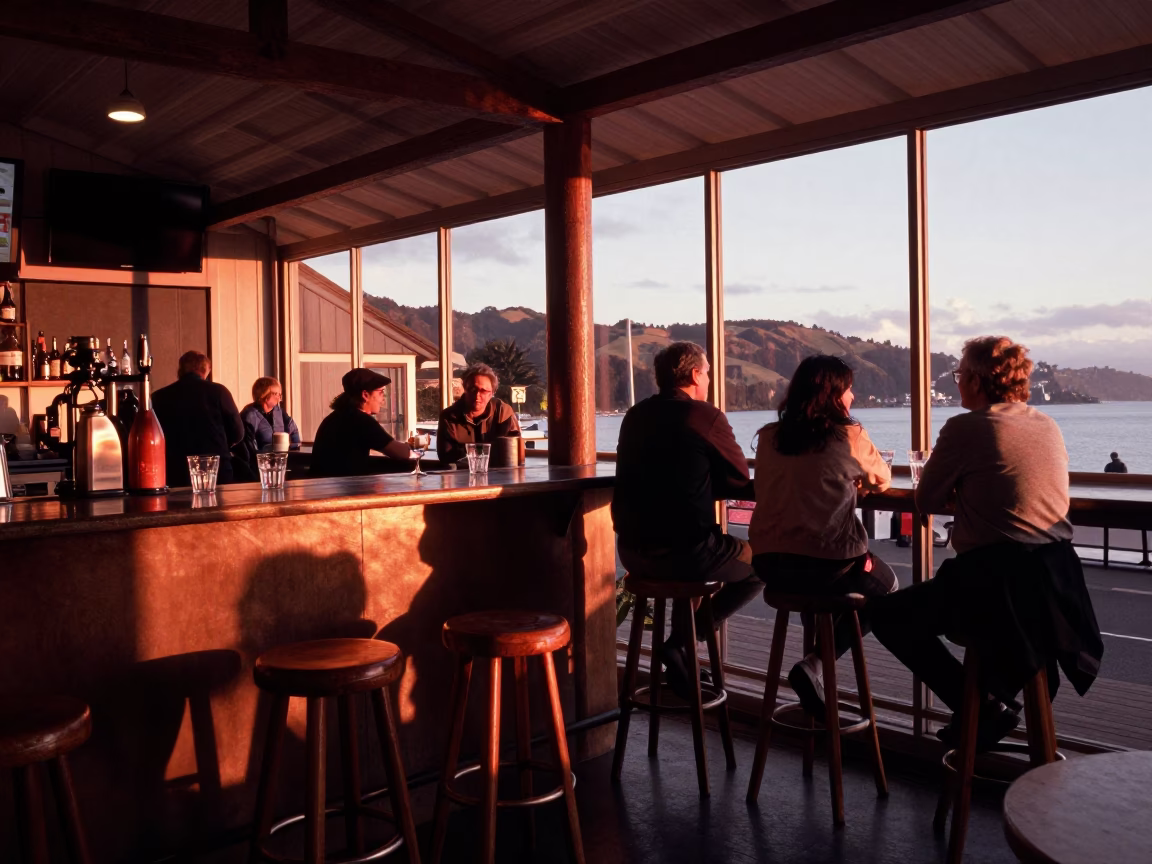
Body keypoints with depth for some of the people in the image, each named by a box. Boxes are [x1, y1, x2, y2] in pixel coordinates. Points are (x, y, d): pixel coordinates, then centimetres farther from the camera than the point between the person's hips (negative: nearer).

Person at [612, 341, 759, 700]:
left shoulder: (634, 416, 10)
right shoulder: (707, 416, -9)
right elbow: (741, 480, -1)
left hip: (632, 553, 7)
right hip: (682, 552, -7)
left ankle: (681, 656, 31)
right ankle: (684, 642, 3)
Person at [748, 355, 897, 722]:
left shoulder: (768, 437, 8)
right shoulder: (849, 436, -3)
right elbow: (882, 480, 14)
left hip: (769, 565, 6)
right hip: (829, 563, -5)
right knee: (886, 586, 27)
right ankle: (815, 666, 8)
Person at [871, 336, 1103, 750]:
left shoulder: (965, 428, -10)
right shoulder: (1048, 426, 10)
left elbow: (926, 502, -2)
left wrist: (957, 484, 18)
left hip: (998, 580, -8)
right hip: (1057, 577, 8)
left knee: (887, 615, 9)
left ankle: (983, 704, 5)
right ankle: (999, 696, 29)